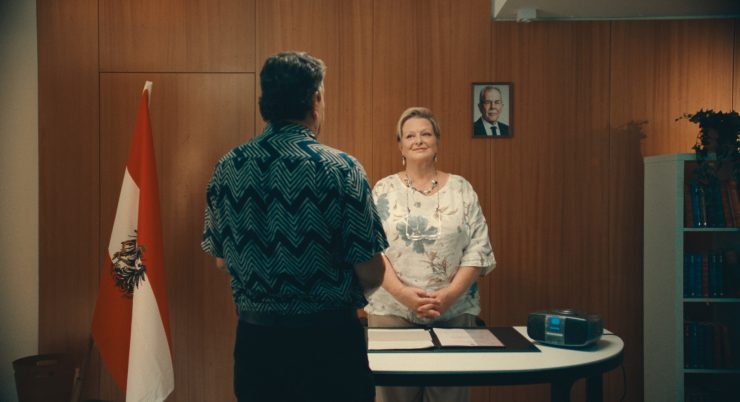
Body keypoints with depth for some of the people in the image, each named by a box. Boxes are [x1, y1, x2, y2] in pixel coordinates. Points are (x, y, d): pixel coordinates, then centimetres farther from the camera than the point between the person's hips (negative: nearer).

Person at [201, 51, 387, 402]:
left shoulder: (227, 168, -3)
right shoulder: (342, 168, -14)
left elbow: (220, 259, 7)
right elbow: (371, 274, -14)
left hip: (254, 338, 4)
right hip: (328, 339, -3)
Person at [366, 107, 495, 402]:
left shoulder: (462, 189, 6)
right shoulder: (384, 190, 4)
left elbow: (479, 249, 1)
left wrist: (450, 294, -12)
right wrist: (404, 293, -16)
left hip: (454, 313, 1)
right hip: (393, 311, 0)